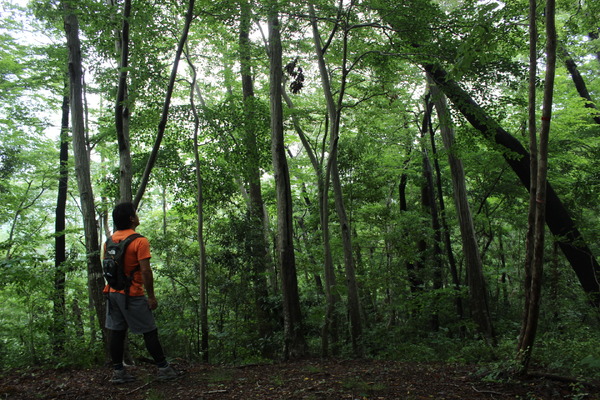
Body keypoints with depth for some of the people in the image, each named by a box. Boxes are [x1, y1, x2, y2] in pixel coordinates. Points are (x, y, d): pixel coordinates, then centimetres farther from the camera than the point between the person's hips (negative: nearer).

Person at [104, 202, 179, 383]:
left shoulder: (109, 241, 7)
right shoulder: (139, 241, -14)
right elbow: (145, 270, -18)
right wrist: (151, 296, -12)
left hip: (112, 292, 7)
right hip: (132, 294, -7)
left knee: (116, 332, 9)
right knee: (150, 332, 3)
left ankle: (118, 371, 15)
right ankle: (163, 368, 10)